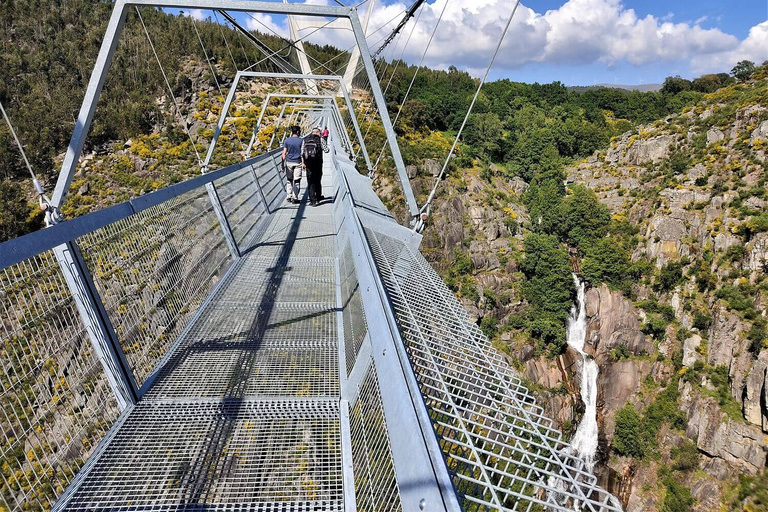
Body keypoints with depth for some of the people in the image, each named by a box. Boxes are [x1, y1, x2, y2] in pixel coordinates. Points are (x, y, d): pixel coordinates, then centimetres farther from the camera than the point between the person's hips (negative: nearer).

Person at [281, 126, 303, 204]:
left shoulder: (287, 140, 2)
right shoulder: (301, 141, -2)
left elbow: (284, 153, 0)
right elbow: (303, 153, -3)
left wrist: (283, 164, 5)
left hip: (289, 162, 2)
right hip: (298, 163, -2)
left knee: (289, 180, 12)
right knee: (296, 181, 1)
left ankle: (289, 197, 9)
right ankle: (295, 198, -1)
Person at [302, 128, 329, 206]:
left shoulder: (305, 139, 9)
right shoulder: (320, 139, -1)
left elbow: (302, 152, 4)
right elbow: (326, 150, -4)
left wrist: (303, 162, 5)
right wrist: (325, 145, 16)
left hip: (308, 163, 2)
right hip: (318, 162, -2)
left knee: (310, 182, 3)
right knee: (318, 180, 16)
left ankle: (313, 200, -4)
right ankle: (318, 197, 28)